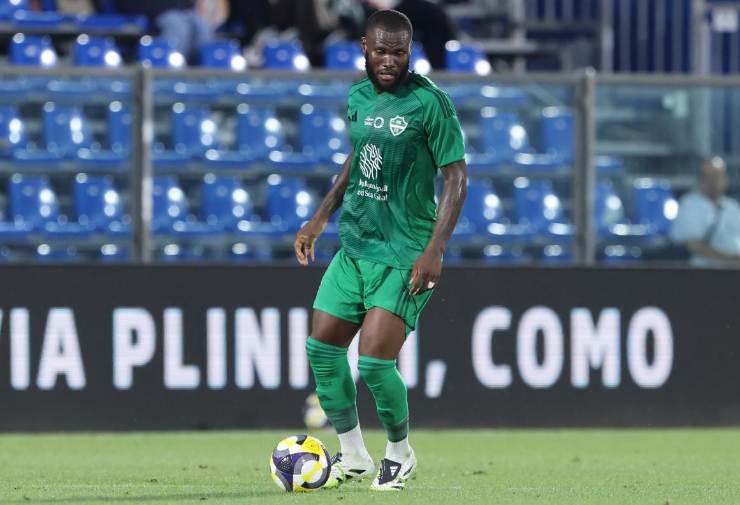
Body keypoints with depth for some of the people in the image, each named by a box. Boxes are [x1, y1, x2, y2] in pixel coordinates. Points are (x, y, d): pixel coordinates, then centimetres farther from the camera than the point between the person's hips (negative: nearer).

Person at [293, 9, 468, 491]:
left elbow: (456, 177, -12)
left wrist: (435, 249, -19)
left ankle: (401, 454, 11)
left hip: (404, 252, -7)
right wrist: (319, 219, 19)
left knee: (375, 361, -14)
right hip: (356, 243, 7)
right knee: (322, 348, 5)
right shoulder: (358, 98, 8)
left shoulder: (430, 102, -13)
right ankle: (353, 457, 20)